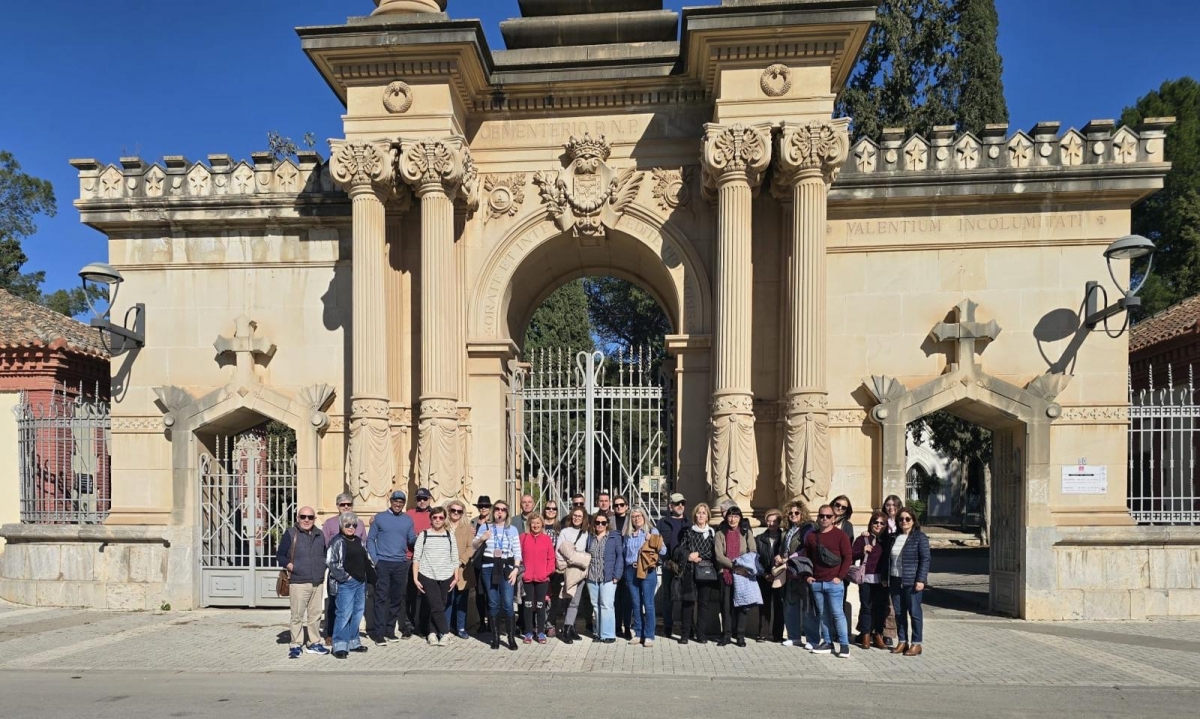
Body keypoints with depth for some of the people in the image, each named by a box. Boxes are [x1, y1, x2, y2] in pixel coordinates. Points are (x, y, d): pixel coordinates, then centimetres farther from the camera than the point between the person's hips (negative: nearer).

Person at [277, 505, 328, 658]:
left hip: (317, 582, 5)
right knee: (297, 615, -3)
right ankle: (296, 645, 7)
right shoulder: (291, 534, -3)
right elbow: (280, 555, -3)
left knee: (315, 614, 10)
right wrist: (291, 567, -16)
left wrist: (323, 569, 11)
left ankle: (313, 643, 20)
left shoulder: (320, 535, 12)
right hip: (298, 582, -5)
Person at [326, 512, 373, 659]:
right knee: (345, 614, -10)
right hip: (345, 584, -8)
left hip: (360, 583, 8)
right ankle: (340, 645, -4)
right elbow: (330, 562, -15)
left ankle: (353, 642, 22)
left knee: (357, 613, 11)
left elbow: (367, 560, 23)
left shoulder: (359, 541, 15)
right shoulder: (338, 541, -7)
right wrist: (344, 576, -13)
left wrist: (371, 576, 14)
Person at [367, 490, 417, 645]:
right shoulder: (380, 518, 1)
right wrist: (374, 558, -7)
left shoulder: (408, 520, 9)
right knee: (382, 598, -5)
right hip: (383, 563, -3)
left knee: (397, 598, 9)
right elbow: (370, 539, 2)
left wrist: (418, 538, -14)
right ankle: (379, 633, -2)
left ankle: (390, 629, 20)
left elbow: (411, 540, 8)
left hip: (401, 564, 3)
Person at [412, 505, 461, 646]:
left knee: (439, 606, 4)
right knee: (437, 606, -9)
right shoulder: (423, 535, 2)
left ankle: (432, 633, 17)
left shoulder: (450, 535, 7)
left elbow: (455, 559, 9)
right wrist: (415, 578, -3)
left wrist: (456, 577, 3)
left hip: (446, 577, 2)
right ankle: (445, 633, 3)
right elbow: (416, 558, 1)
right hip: (427, 576, -2)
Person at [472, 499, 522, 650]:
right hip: (489, 567, 1)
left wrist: (516, 569, -6)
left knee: (508, 604, -8)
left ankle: (511, 638, 0)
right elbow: (473, 547, 11)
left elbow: (517, 552, 5)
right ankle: (495, 637, 14)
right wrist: (482, 539, -8)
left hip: (506, 568, -1)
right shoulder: (485, 527, 7)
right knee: (493, 603, 4)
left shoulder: (512, 529, 7)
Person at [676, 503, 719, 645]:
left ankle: (701, 634, 8)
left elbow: (714, 553, 0)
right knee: (688, 601, -3)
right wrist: (689, 556, -11)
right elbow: (680, 550, 5)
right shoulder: (688, 532, 10)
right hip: (690, 571, 0)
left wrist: (699, 555, -9)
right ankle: (685, 634, 3)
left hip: (706, 572, 0)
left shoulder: (712, 533, 9)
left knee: (704, 602, 1)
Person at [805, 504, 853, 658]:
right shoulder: (811, 536, 10)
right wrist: (808, 575, 8)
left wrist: (840, 577, -9)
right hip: (816, 583, 4)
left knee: (837, 613, -5)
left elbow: (847, 557, -5)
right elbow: (806, 557, 18)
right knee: (823, 614, 9)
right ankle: (828, 643, 16)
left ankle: (844, 645, 1)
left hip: (834, 583, -4)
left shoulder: (840, 535, -3)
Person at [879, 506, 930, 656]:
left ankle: (916, 643, 9)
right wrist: (884, 577, 14)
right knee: (899, 613, 10)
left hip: (911, 582, -6)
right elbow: (886, 558, 17)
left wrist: (920, 580, -16)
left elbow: (925, 559, -10)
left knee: (914, 612, 0)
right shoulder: (892, 537, 12)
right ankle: (902, 641, 19)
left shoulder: (920, 537, -5)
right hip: (894, 581, 6)